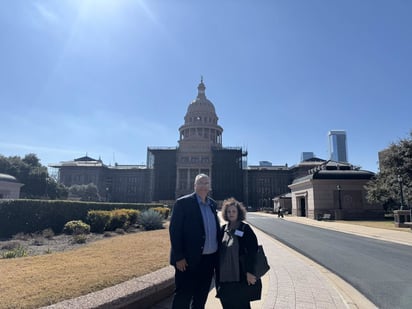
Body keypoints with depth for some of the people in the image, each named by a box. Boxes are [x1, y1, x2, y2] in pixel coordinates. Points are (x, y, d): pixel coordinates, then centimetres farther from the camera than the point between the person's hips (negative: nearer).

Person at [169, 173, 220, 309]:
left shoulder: (212, 204, 10)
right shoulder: (183, 203, -9)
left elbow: (216, 228, 14)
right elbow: (174, 230, -12)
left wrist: (217, 255, 10)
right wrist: (179, 257, -16)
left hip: (209, 259, 6)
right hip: (189, 260, -6)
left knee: (201, 297, 18)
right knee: (183, 295, 5)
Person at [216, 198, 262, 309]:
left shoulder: (245, 229, -9)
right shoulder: (224, 229, 5)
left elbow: (252, 251, -13)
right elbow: (219, 250, 11)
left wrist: (250, 272, -17)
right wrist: (218, 271, 10)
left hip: (241, 276, -5)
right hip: (225, 276, 5)